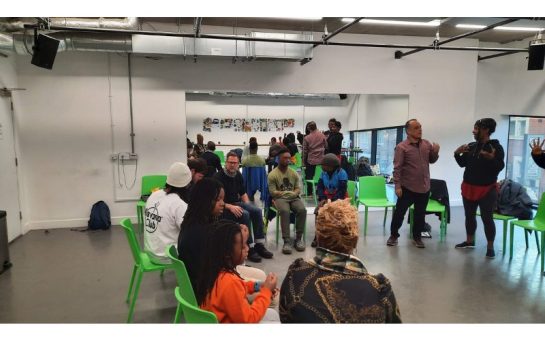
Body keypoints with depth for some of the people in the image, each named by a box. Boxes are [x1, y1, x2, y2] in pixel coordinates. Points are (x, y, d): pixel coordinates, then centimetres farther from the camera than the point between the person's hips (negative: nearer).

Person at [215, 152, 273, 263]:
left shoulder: (238, 175, 8)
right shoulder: (218, 177, -13)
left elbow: (243, 193, 19)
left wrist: (248, 206, 3)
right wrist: (230, 207, -27)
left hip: (237, 203, 7)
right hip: (224, 207, -7)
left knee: (257, 211, -16)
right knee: (244, 214, -31)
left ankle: (260, 245, -13)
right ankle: (249, 248, -24)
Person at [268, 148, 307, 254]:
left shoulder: (294, 173, 14)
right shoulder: (272, 174, -1)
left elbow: (298, 189, 11)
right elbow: (272, 192, -6)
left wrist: (295, 193, -12)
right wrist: (287, 193, -9)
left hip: (293, 198, 4)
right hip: (280, 198, -4)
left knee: (302, 210, -28)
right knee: (284, 211, -36)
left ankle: (298, 238, -17)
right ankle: (287, 241, -33)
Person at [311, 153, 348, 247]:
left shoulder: (342, 173, -11)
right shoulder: (323, 173, 7)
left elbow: (342, 191, -17)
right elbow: (320, 187, 2)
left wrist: (332, 201, -25)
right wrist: (322, 199, -16)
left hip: (339, 199, -4)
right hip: (326, 198, 5)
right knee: (318, 211, -22)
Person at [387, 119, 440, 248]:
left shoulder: (427, 144, 5)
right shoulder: (401, 147, -11)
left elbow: (432, 160, 16)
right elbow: (397, 168, -13)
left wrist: (435, 152, -5)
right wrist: (397, 186, -17)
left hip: (424, 188, 5)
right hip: (407, 188, -4)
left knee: (420, 214, 14)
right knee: (399, 212, 5)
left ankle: (417, 237, 29)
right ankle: (393, 235, 22)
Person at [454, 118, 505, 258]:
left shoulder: (496, 147, -10)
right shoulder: (471, 146, 5)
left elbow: (499, 168, -15)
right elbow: (462, 164, 12)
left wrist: (492, 158, -33)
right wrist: (457, 153, -4)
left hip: (487, 189, -5)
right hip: (468, 187, 6)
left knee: (487, 218, -2)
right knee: (469, 216, 14)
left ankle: (490, 247, 9)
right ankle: (470, 241, 29)